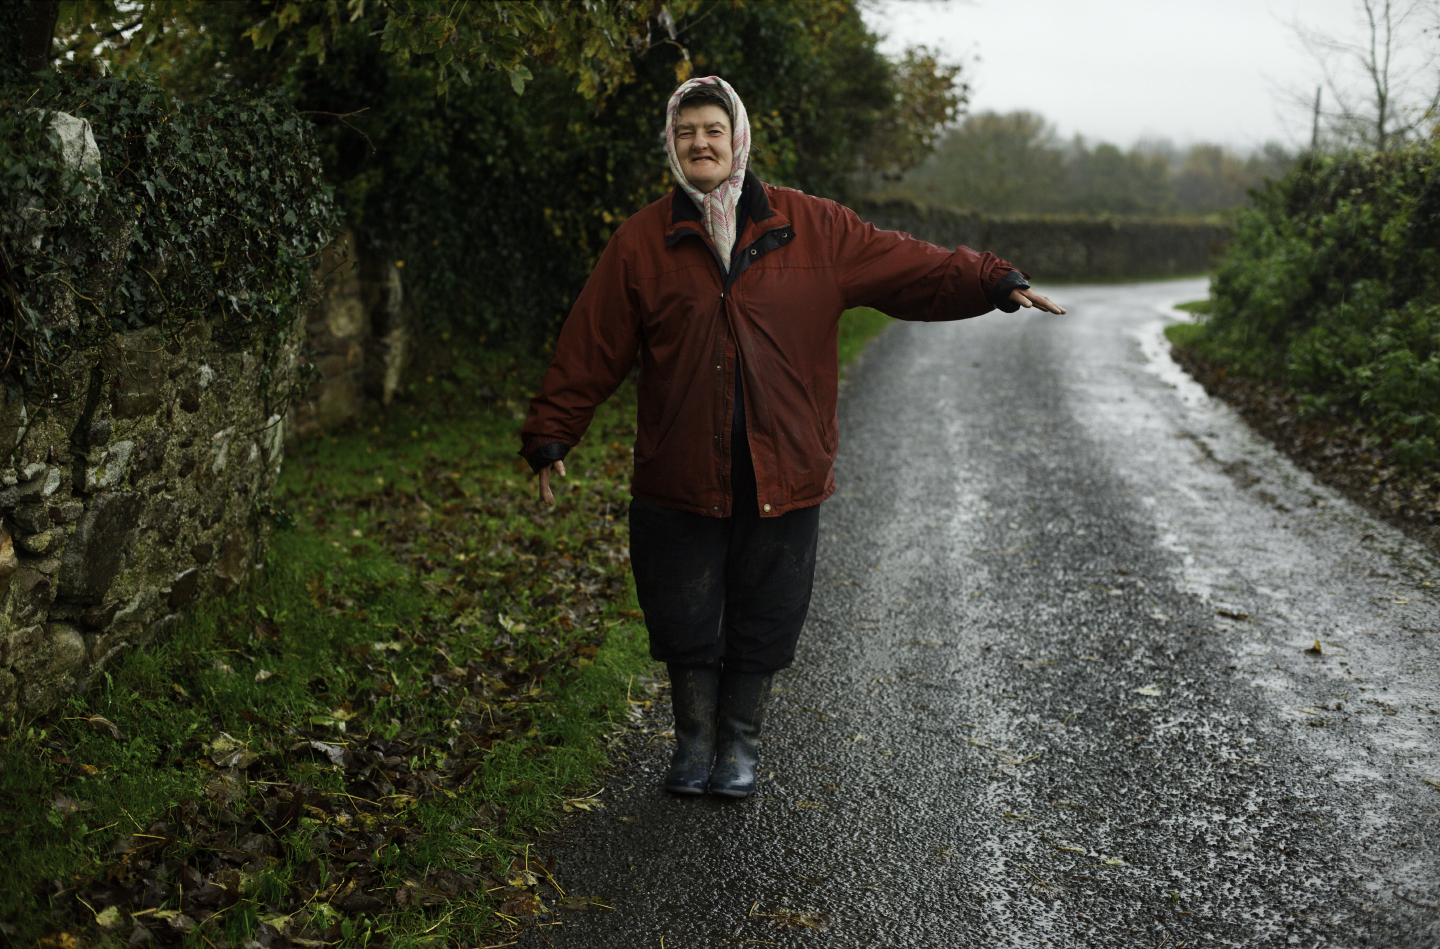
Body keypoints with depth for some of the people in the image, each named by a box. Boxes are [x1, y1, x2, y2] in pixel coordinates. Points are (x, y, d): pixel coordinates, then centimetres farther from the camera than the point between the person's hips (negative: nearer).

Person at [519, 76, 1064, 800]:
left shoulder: (812, 228, 3)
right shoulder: (641, 243, 2)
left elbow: (908, 267, 4)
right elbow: (589, 350, 2)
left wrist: (997, 283, -5)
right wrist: (550, 436, -1)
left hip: (783, 475, 0)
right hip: (679, 477, 0)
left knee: (764, 619, 10)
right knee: (685, 622, 8)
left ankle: (740, 743, 30)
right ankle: (695, 741, 30)